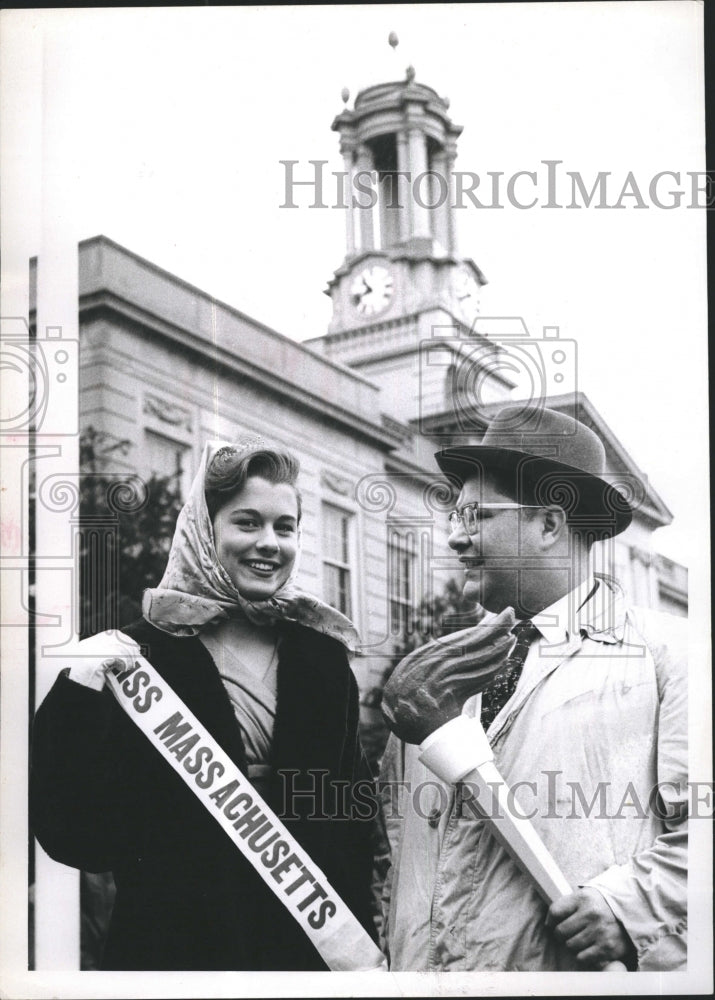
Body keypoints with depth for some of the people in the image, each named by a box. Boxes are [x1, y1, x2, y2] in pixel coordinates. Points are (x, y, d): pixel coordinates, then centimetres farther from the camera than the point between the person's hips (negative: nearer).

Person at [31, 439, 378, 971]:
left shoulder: (323, 657, 4)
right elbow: (74, 836, -12)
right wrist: (79, 697, -22)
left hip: (312, 943, 3)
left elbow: (351, 820, 5)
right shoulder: (145, 654, -7)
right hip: (175, 945, -3)